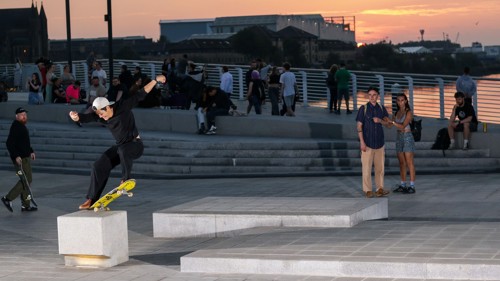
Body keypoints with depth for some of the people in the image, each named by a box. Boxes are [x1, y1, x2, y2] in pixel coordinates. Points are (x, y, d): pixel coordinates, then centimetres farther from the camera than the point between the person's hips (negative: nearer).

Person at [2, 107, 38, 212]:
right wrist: (16, 156, -27)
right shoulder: (15, 127, -15)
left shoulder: (22, 126, 16)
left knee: (26, 180, 11)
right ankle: (8, 198, -7)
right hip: (20, 159, -10)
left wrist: (31, 151, 20)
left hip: (25, 157, 10)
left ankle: (26, 205, 15)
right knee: (27, 180, -11)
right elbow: (9, 143, -23)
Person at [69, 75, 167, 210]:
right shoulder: (99, 116, -7)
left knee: (123, 150, -40)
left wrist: (156, 80, -27)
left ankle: (126, 179, -19)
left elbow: (140, 95, -21)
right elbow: (85, 118, -19)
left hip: (135, 145, -6)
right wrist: (75, 116, -43)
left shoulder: (123, 107, -20)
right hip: (119, 147, 6)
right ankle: (91, 199, 4)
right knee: (98, 166, -3)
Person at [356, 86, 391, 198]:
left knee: (380, 167, 6)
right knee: (367, 167, -2)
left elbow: (388, 124, 9)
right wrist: (362, 142, -12)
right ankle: (367, 190, 5)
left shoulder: (382, 109, 7)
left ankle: (380, 189, 13)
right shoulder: (363, 108, -4)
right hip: (368, 143, -4)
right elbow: (359, 126, -6)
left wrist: (380, 120, -13)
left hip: (379, 142, 4)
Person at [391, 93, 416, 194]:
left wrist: (392, 122, -25)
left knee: (409, 162, -6)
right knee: (401, 162, 7)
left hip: (407, 136, -7)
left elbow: (403, 126, -17)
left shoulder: (408, 112, -7)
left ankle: (412, 186, -6)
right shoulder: (397, 112, 12)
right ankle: (402, 185, 11)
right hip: (399, 137, 7)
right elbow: (395, 124, 6)